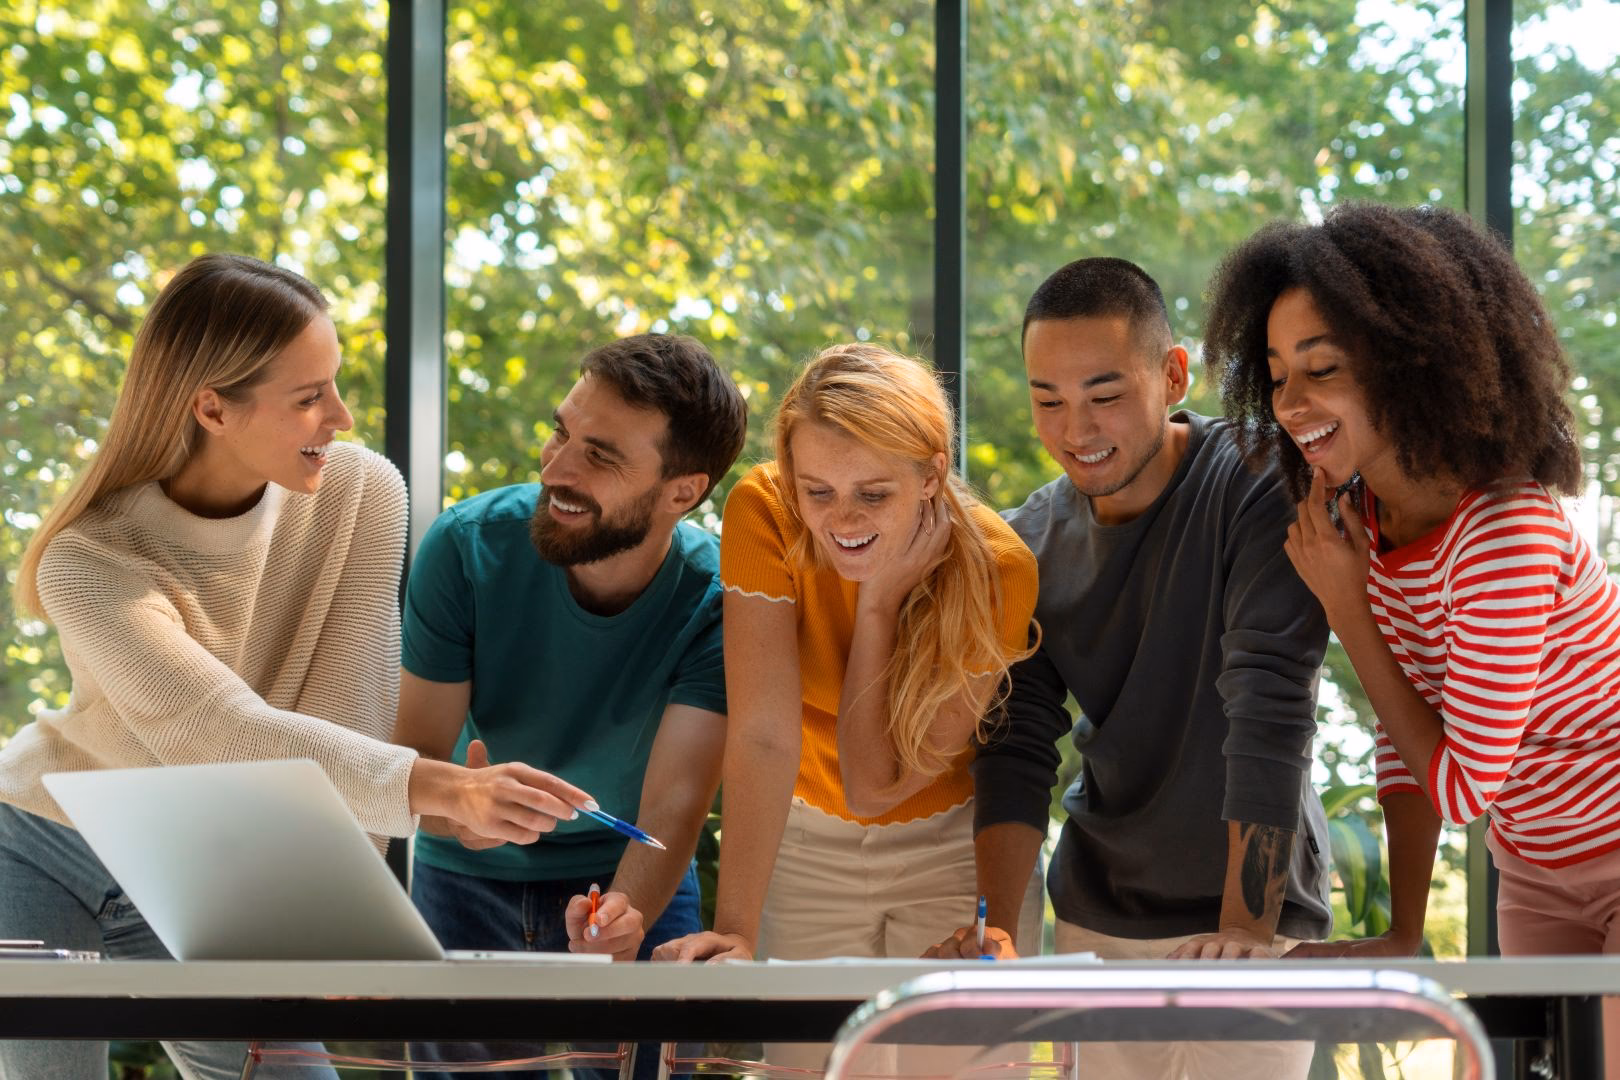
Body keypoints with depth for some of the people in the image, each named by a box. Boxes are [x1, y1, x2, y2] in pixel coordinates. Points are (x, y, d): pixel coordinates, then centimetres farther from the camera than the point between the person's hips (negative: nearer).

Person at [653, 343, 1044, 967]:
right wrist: (735, 931, -40)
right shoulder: (765, 512, -25)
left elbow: (874, 788, -25)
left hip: (955, 847, -1)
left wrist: (880, 601, -30)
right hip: (808, 847, 1)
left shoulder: (997, 570, -27)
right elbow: (762, 737, -31)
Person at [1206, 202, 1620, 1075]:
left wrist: (1344, 607, -18)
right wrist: (1401, 935, -3)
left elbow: (1462, 784, -22)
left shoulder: (1506, 533, -29)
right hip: (1537, 882, 8)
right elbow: (1408, 738, 3)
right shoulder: (1361, 511, -4)